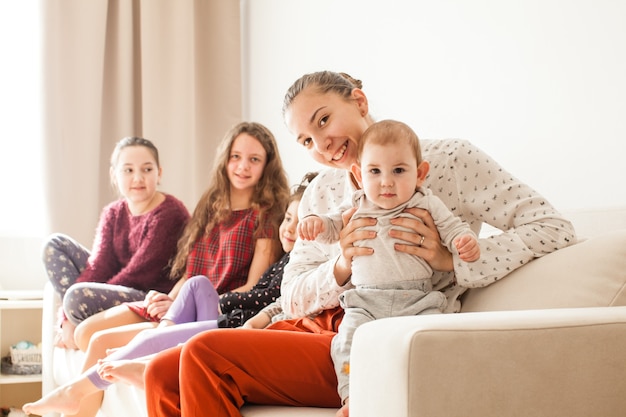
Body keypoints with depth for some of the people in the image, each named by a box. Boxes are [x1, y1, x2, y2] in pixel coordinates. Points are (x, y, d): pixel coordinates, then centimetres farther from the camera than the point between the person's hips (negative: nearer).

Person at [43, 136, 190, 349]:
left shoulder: (170, 213, -16)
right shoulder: (112, 214, 8)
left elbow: (137, 274, -19)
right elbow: (99, 267, -2)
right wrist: (66, 318, -16)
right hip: (119, 291, 8)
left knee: (78, 296, -31)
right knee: (55, 244, 2)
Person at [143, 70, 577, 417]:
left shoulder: (450, 159, -4)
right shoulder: (322, 192, 14)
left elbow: (555, 228, -10)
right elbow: (293, 298, 11)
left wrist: (449, 259, -22)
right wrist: (341, 268, -12)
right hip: (317, 327, 7)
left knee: (205, 356, -20)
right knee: (164, 375, -9)